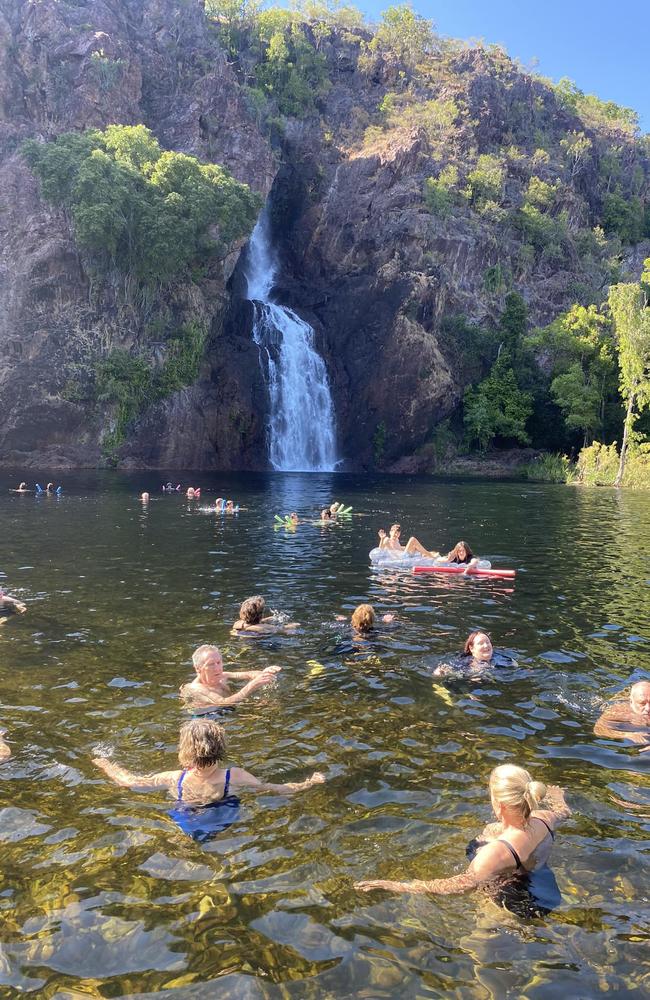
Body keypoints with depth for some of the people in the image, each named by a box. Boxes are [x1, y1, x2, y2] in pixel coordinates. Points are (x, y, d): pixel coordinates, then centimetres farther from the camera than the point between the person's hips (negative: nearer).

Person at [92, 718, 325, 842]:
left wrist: (105, 764, 3)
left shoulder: (174, 780, -28)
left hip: (187, 830, 0)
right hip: (225, 827, 0)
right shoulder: (234, 777, -31)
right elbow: (276, 789, -21)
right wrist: (309, 783, -6)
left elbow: (128, 781, -15)